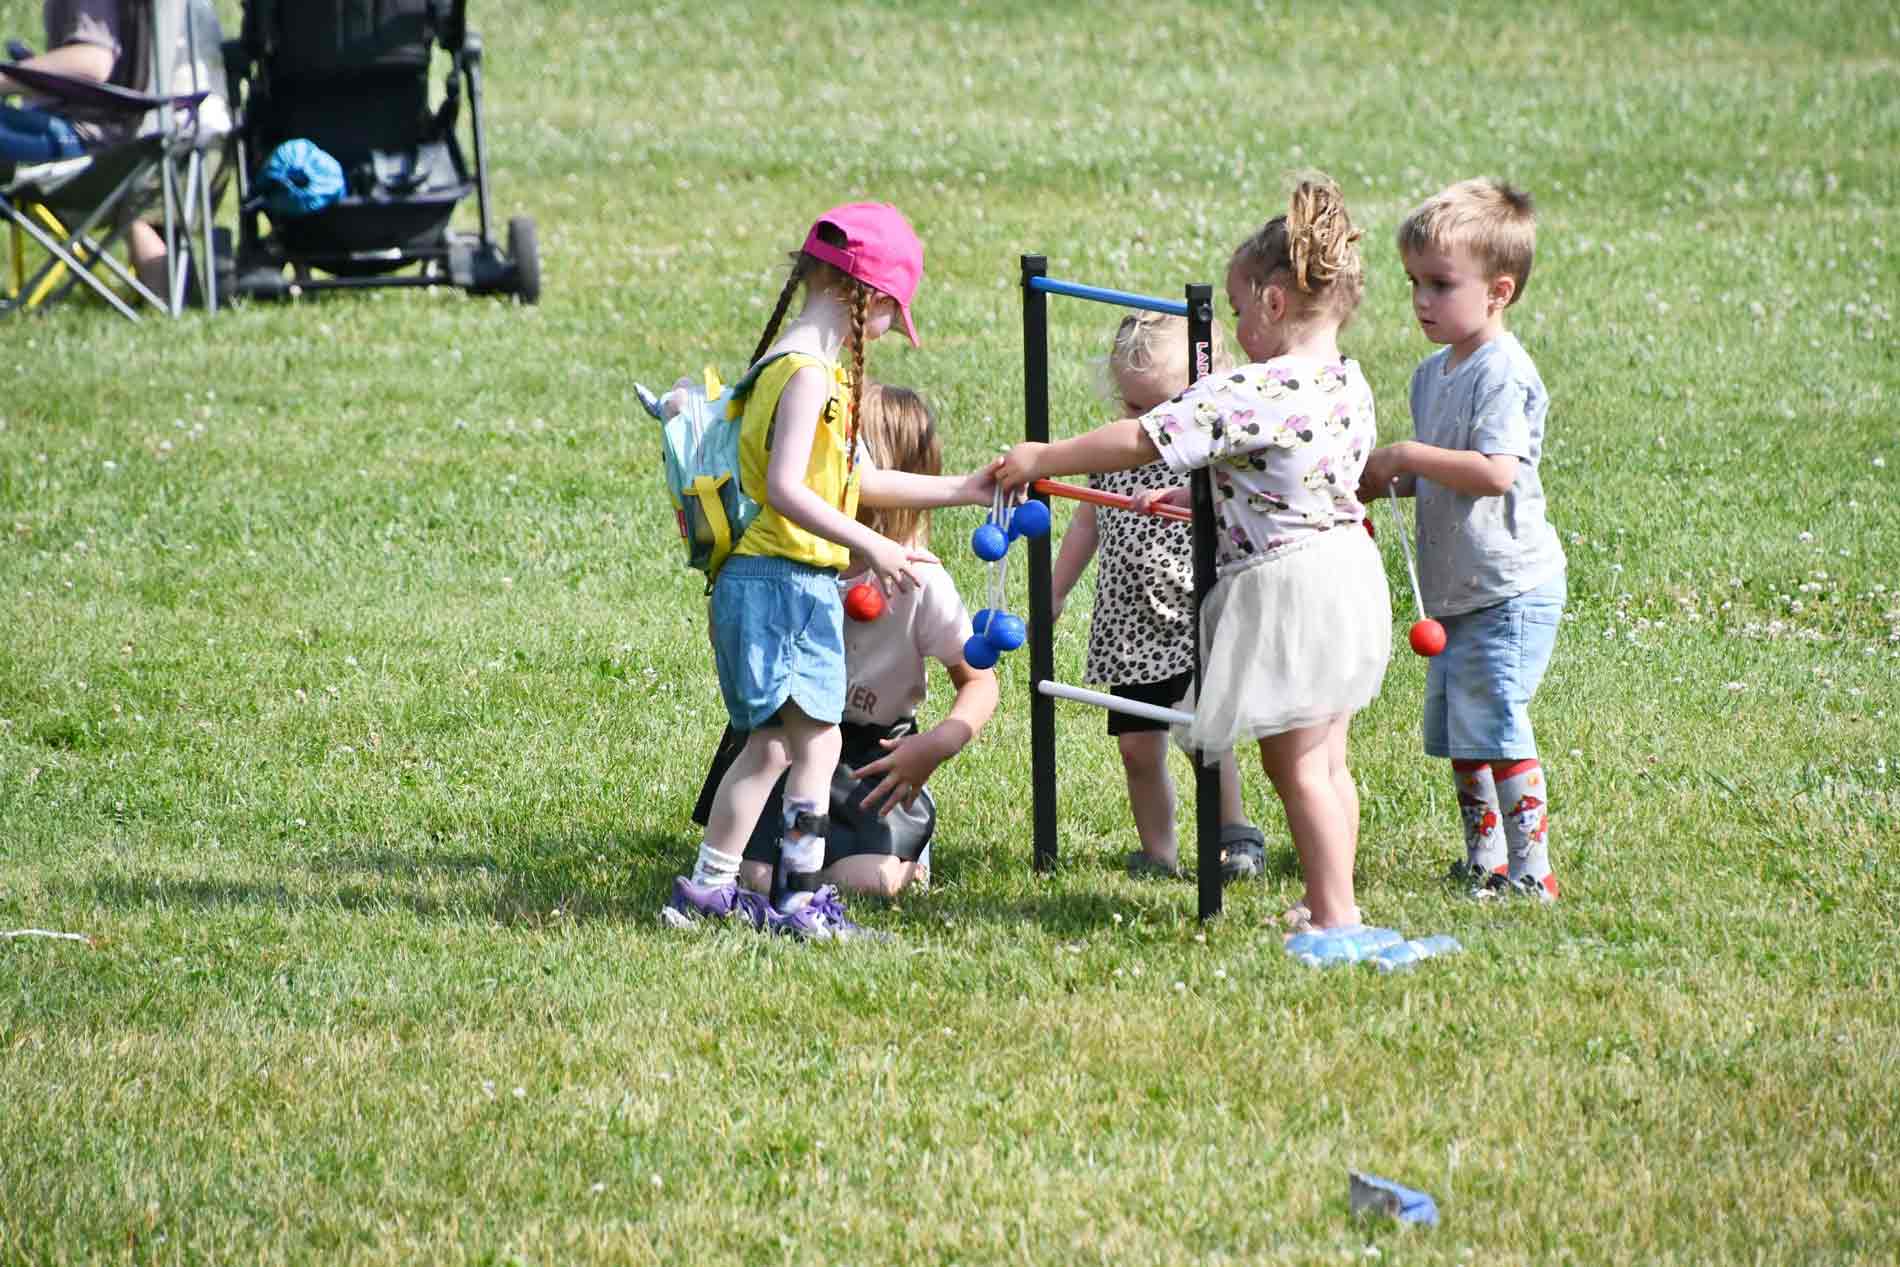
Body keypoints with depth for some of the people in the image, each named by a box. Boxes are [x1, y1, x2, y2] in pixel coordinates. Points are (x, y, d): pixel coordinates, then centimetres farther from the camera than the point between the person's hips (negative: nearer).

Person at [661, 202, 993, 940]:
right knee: (817, 738, -8)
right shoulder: (810, 374, -16)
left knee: (770, 742, 14)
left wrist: (961, 489, 26)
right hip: (787, 581, -10)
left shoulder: (808, 366, 16)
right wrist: (870, 545, -24)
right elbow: (787, 490, -25)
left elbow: (847, 483, 22)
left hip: (768, 581, 10)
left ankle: (708, 887, 19)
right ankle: (801, 900, -7)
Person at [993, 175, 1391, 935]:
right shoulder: (1348, 385, 6)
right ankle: (1334, 905, 22)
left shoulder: (1254, 393, -20)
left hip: (1284, 586, -9)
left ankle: (1332, 915, -2)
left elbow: (1140, 441, -17)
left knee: (1295, 764, -2)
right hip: (1347, 570, 9)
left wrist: (1040, 460, -7)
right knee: (1326, 760, 16)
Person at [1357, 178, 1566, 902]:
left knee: (1495, 727, -12)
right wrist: (1381, 483, 6)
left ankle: (1529, 870, -7)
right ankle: (1483, 861, 24)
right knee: (1455, 735, 14)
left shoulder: (1502, 372, -16)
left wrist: (1408, 456, -19)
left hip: (1510, 590, -10)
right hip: (1453, 592, 10)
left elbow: (1495, 470, -26)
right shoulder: (1433, 374, 13)